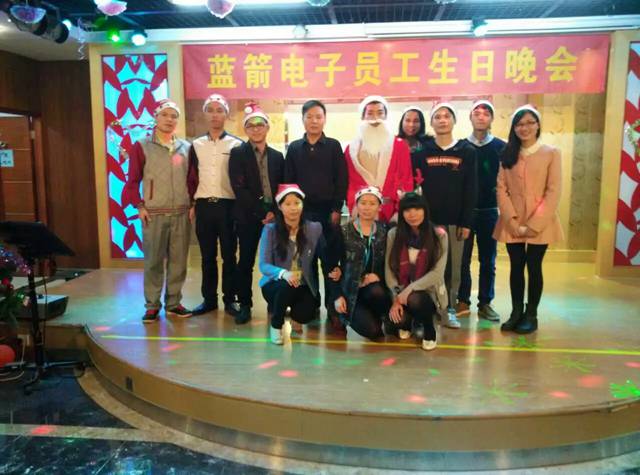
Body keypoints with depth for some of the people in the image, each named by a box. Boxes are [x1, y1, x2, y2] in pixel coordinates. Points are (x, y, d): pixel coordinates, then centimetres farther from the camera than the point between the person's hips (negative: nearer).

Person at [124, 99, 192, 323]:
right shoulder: (141, 146, 1)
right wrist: (139, 206, -6)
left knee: (178, 260, 6)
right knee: (153, 260, 2)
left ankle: (173, 303, 18)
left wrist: (192, 203, 4)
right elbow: (132, 181, 2)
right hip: (153, 214, -2)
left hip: (181, 213, 3)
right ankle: (152, 305, 12)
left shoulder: (186, 147, 9)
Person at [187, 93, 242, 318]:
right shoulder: (196, 145, 9)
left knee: (229, 255, 4)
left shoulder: (236, 144, 1)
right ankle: (209, 299, 20)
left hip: (228, 205, -2)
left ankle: (230, 299, 15)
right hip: (203, 206, 3)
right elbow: (192, 178, 10)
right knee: (207, 255, 9)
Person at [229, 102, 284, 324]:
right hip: (248, 216, -2)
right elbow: (239, 188, -8)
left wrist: (274, 212, -5)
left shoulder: (277, 156, 12)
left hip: (274, 215, 3)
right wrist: (261, 212, -13)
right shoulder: (237, 154, 1)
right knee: (246, 261, 3)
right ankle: (245, 305, 14)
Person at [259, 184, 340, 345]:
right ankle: (276, 325, -6)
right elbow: (264, 265, -15)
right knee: (286, 286, -36)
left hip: (304, 285, 2)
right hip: (276, 283, -2)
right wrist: (283, 273, -35)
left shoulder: (314, 228, -4)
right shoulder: (270, 229, -10)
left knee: (305, 315, -24)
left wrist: (334, 269, -19)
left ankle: (293, 311, 18)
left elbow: (324, 256, 4)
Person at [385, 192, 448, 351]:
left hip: (428, 292, -2)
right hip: (401, 293, 2)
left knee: (414, 299, -36)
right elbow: (389, 270, -4)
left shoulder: (439, 235, -9)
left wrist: (410, 289, -24)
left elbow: (437, 273, -15)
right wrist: (396, 298, -17)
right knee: (395, 323, -25)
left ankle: (430, 331, -2)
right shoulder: (393, 235, -3)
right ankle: (406, 321, 16)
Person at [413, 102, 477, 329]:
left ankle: (449, 308, 17)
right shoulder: (422, 151, 5)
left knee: (453, 266, 4)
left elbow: (470, 190, 1)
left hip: (455, 220, 1)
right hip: (428, 218, 0)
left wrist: (466, 222, -4)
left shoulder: (466, 151, 5)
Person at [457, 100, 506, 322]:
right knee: (462, 258, 5)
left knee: (488, 260, 7)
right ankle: (463, 301, 16)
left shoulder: (501, 148, 3)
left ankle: (485, 303, 17)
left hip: (490, 211, 0)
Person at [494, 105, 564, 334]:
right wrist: (513, 222, -11)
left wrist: (534, 224, -14)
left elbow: (553, 192, -7)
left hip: (540, 224, -2)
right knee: (516, 267, 8)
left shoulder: (551, 153, -2)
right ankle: (516, 312, 20)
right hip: (512, 224, 2)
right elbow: (501, 189, 0)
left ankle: (531, 314, 18)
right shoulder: (508, 154, 7)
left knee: (534, 267, 5)